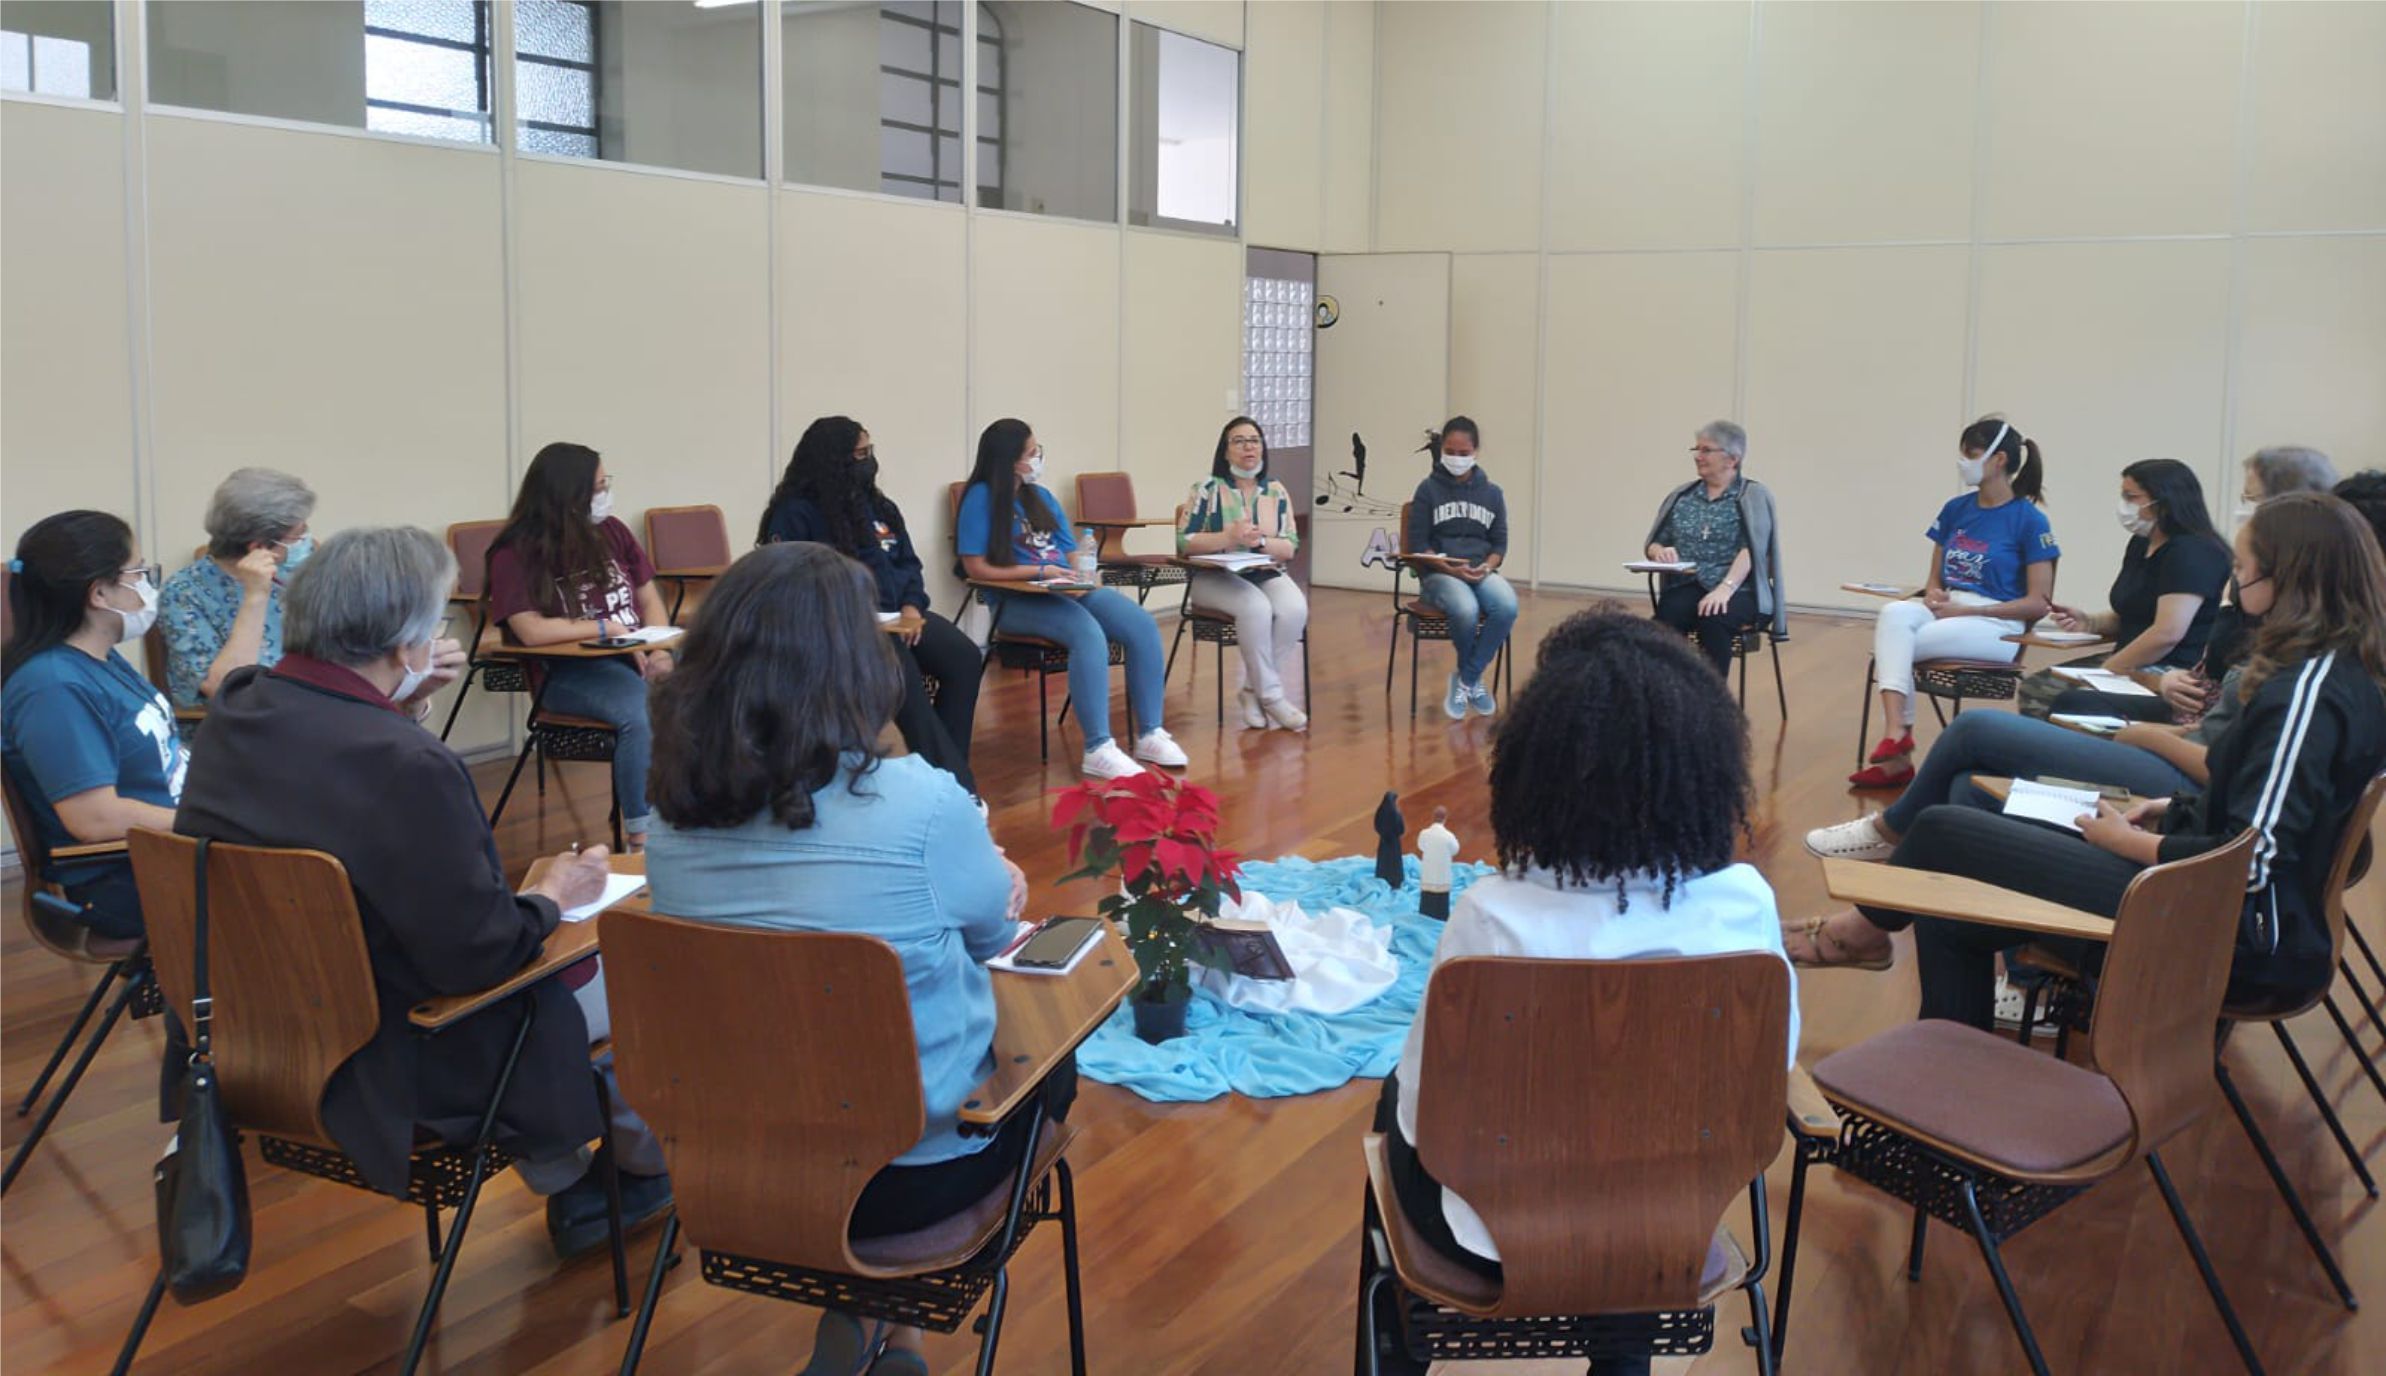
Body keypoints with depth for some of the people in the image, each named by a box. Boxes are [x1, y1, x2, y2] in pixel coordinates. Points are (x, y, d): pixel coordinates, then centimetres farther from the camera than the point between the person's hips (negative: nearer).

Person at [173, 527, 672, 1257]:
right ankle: (648, 1165, 36)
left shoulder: (234, 709, -6)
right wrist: (551, 896, -7)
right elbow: (477, 954, -24)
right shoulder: (406, 764, -31)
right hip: (377, 1070, -9)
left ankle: (569, 1190, 35)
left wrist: (397, 696, 13)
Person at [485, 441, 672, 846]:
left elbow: (649, 600, 13)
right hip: (569, 672, -5)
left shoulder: (611, 531, 11)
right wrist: (610, 628, -11)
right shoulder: (516, 555, -3)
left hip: (637, 658, 5)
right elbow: (532, 631, -14)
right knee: (641, 712, -36)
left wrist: (660, 651, -6)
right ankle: (640, 839, -30)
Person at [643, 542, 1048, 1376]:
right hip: (905, 1170, -5)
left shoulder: (674, 815, -9)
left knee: (1009, 1045, 28)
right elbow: (993, 929, -4)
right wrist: (996, 880, 18)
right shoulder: (920, 803, -25)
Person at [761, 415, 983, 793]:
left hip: (896, 615, 7)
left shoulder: (878, 506, 19)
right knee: (901, 672, -35)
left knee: (965, 658, -20)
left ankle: (945, 770, -15)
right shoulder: (797, 513, -2)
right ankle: (954, 782, -33)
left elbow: (909, 564, 19)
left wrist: (912, 606, -4)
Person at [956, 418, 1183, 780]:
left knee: (1142, 626, -17)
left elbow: (1070, 552, 16)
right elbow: (976, 567, -10)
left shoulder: (1042, 496, 18)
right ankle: (1098, 749, -34)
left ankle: (1150, 734, -12)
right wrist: (1040, 571, -15)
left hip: (1069, 588, 7)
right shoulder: (981, 497, -4)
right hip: (1016, 600, -7)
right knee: (1088, 633, -36)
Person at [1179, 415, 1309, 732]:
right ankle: (1271, 695, -21)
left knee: (1294, 609, -29)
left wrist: (1260, 541, -14)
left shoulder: (1276, 491, 11)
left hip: (1265, 574, 4)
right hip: (1215, 576, -3)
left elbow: (1290, 547, 6)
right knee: (1257, 608, -35)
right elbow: (1184, 542, -4)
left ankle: (1253, 688, -13)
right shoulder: (1208, 489, 1)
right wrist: (1228, 537, -18)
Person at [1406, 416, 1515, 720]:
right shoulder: (1428, 490, 4)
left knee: (1507, 607, -32)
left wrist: (1486, 568, -11)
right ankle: (1474, 679, -5)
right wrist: (1450, 568, -16)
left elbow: (1500, 544, 11)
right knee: (1466, 610, -36)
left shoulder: (1492, 493, 13)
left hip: (1481, 571, 3)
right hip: (1439, 572, -3)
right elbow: (1418, 545, -1)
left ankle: (1465, 680, -14)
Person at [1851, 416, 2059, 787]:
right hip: (1944, 612, 5)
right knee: (1894, 614, -30)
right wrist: (1932, 594, -7)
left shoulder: (2029, 521, -5)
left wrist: (1965, 610, -14)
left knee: (1892, 647, -27)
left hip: (1996, 626, -5)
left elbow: (2038, 603, -8)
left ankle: (1897, 747, -18)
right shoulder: (1955, 510, 12)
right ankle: (1895, 733, -39)